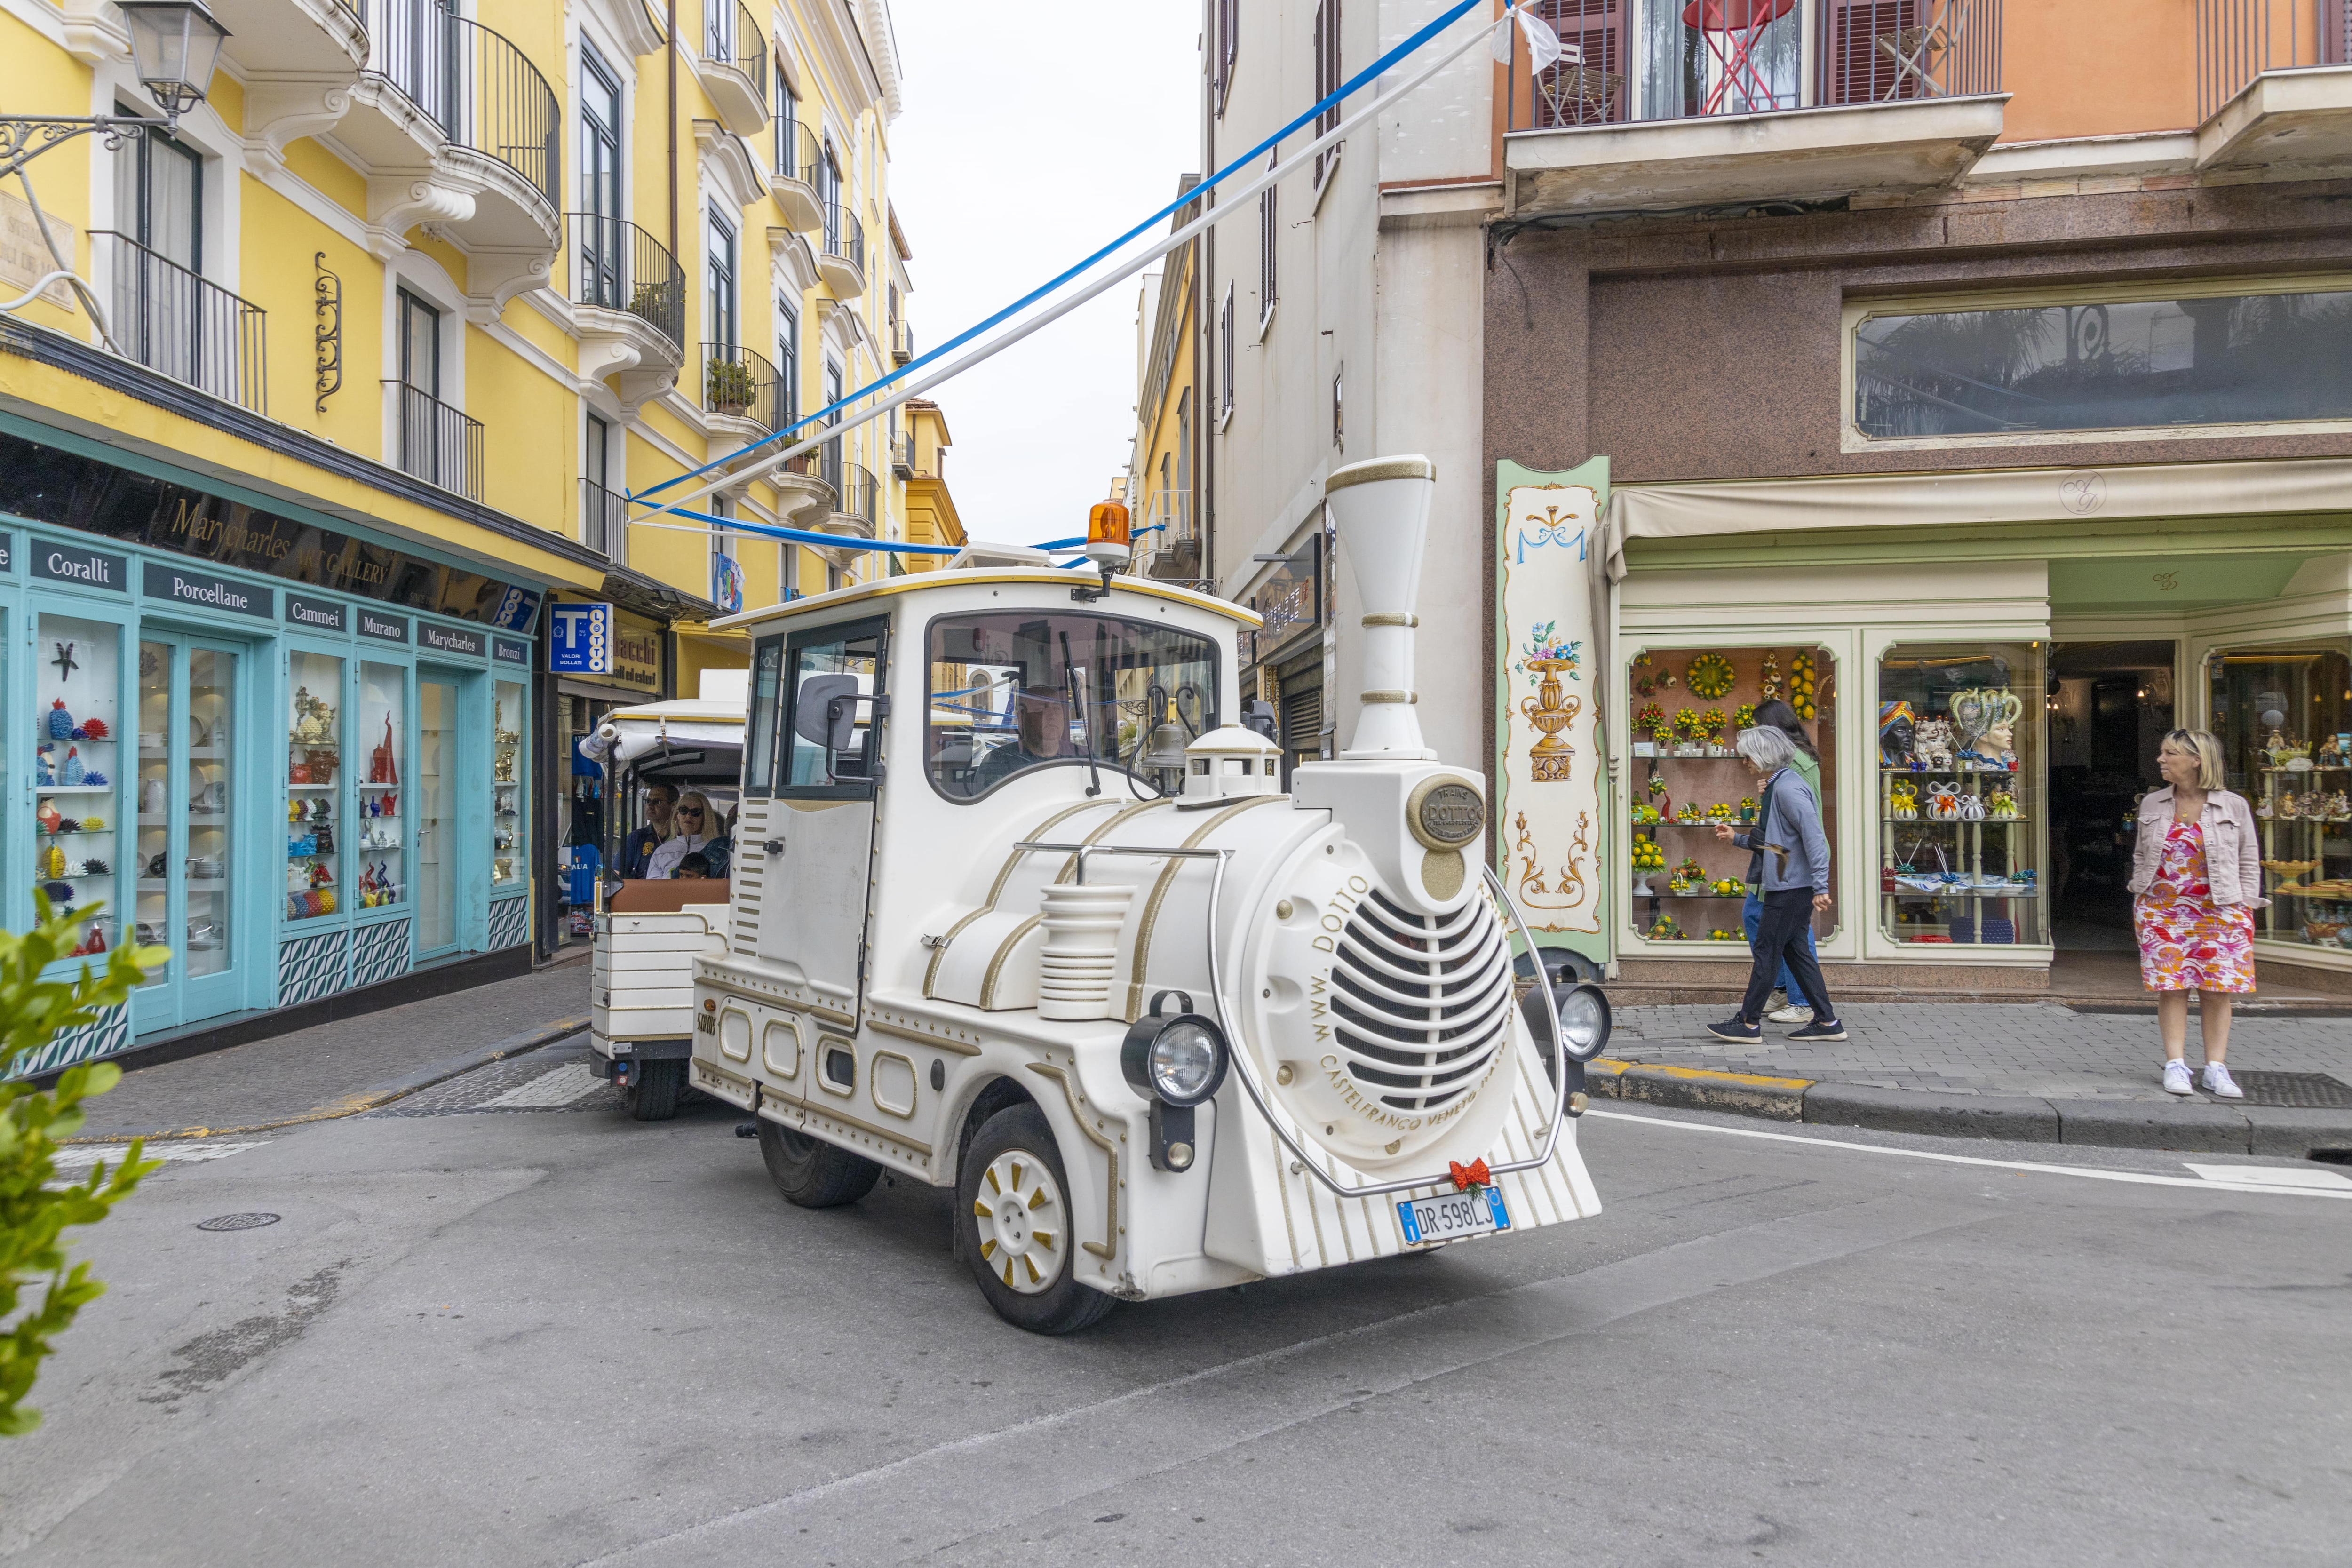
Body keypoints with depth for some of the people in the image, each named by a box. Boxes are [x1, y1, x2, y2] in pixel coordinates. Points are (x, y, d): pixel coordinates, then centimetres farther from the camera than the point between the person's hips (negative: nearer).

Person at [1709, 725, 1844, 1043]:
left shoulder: (1788, 788, -17)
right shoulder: (1778, 786, 16)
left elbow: (1814, 838, -23)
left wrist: (1821, 887, -25)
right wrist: (1738, 838, 18)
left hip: (1792, 886, -10)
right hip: (1787, 884, 10)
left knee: (1767, 950, -4)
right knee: (1795, 950, 12)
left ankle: (1749, 1023, 3)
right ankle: (1827, 1022, 16)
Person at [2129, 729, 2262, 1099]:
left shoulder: (2234, 806, 1)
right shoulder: (2152, 804, 7)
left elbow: (2249, 861, 5)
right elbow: (2140, 854, 15)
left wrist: (2244, 906, 0)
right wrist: (2141, 893, 7)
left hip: (2218, 913, -1)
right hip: (2162, 912, 1)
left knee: (2217, 991, 0)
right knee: (2170, 988, -3)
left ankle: (2215, 1069, 8)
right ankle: (2175, 1065, 3)